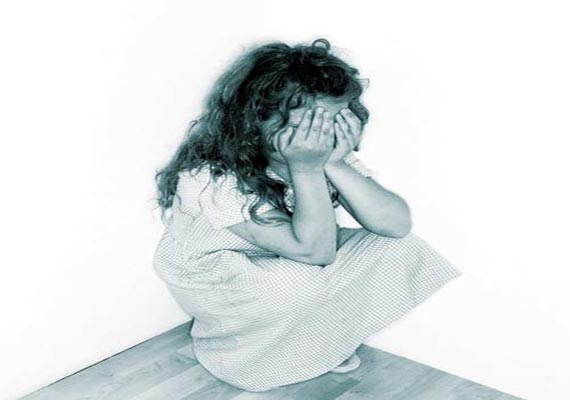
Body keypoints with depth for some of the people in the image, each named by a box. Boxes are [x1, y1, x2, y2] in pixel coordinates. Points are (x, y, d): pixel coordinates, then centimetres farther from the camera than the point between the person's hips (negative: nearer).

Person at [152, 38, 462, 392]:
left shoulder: (326, 151, -15)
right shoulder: (211, 177, -34)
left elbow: (398, 223, -25)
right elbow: (314, 250, -36)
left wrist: (333, 164, -35)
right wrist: (307, 169, -42)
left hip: (289, 269, 6)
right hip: (213, 282, -5)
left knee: (396, 247, -13)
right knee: (308, 282, -36)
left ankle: (321, 341, 1)